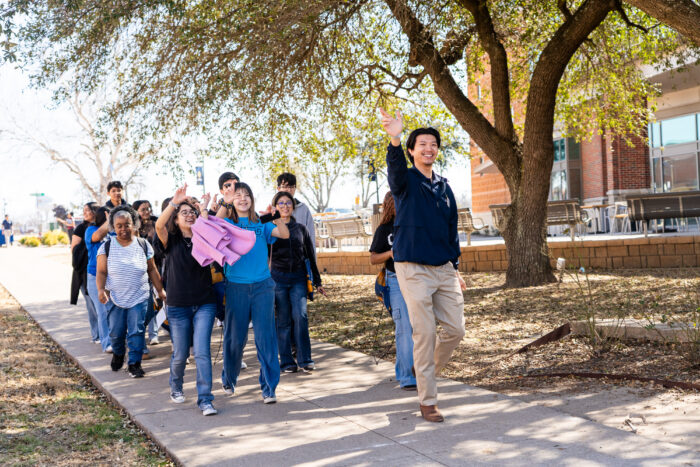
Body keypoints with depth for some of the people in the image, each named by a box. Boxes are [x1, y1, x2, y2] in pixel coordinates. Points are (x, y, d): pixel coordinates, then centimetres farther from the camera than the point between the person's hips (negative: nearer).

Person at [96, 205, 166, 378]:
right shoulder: (106, 247, 0)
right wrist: (101, 289, -19)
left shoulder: (143, 245, 3)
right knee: (116, 332, 5)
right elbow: (101, 272, -3)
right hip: (114, 298, 0)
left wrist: (160, 290, 8)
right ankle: (118, 354, 36)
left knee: (137, 331, -6)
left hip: (139, 297, 0)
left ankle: (135, 363, 6)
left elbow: (152, 270, 10)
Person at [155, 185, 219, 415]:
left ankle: (205, 400, -6)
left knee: (202, 351, -9)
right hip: (178, 306, 0)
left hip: (205, 304, 0)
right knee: (180, 354, 9)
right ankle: (175, 388, 37)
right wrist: (175, 202, -23)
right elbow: (159, 225, -18)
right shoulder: (171, 241, 2)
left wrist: (204, 208, -13)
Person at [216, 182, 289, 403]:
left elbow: (285, 234, -5)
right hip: (236, 287, 0)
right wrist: (225, 204, -29)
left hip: (262, 286, 0)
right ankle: (229, 380, 32)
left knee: (265, 336, -4)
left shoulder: (261, 224, 9)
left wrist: (275, 216, -23)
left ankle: (269, 388, 2)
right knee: (234, 338, 9)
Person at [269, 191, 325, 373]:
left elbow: (310, 256, 14)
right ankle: (287, 361, 10)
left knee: (300, 316, -11)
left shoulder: (300, 228, 11)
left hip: (298, 278, 1)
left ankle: (304, 359, -2)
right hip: (278, 278, -1)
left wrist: (317, 282, 13)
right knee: (284, 320, 1)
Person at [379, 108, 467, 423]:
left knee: (456, 329, 4)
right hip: (414, 269, -5)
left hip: (444, 269, 6)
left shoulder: (444, 187, 15)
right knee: (424, 334, -4)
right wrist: (394, 139, -47)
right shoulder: (405, 181, -1)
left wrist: (455, 267, 16)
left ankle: (428, 371, 30)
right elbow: (395, 168, -27)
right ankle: (427, 401, 7)